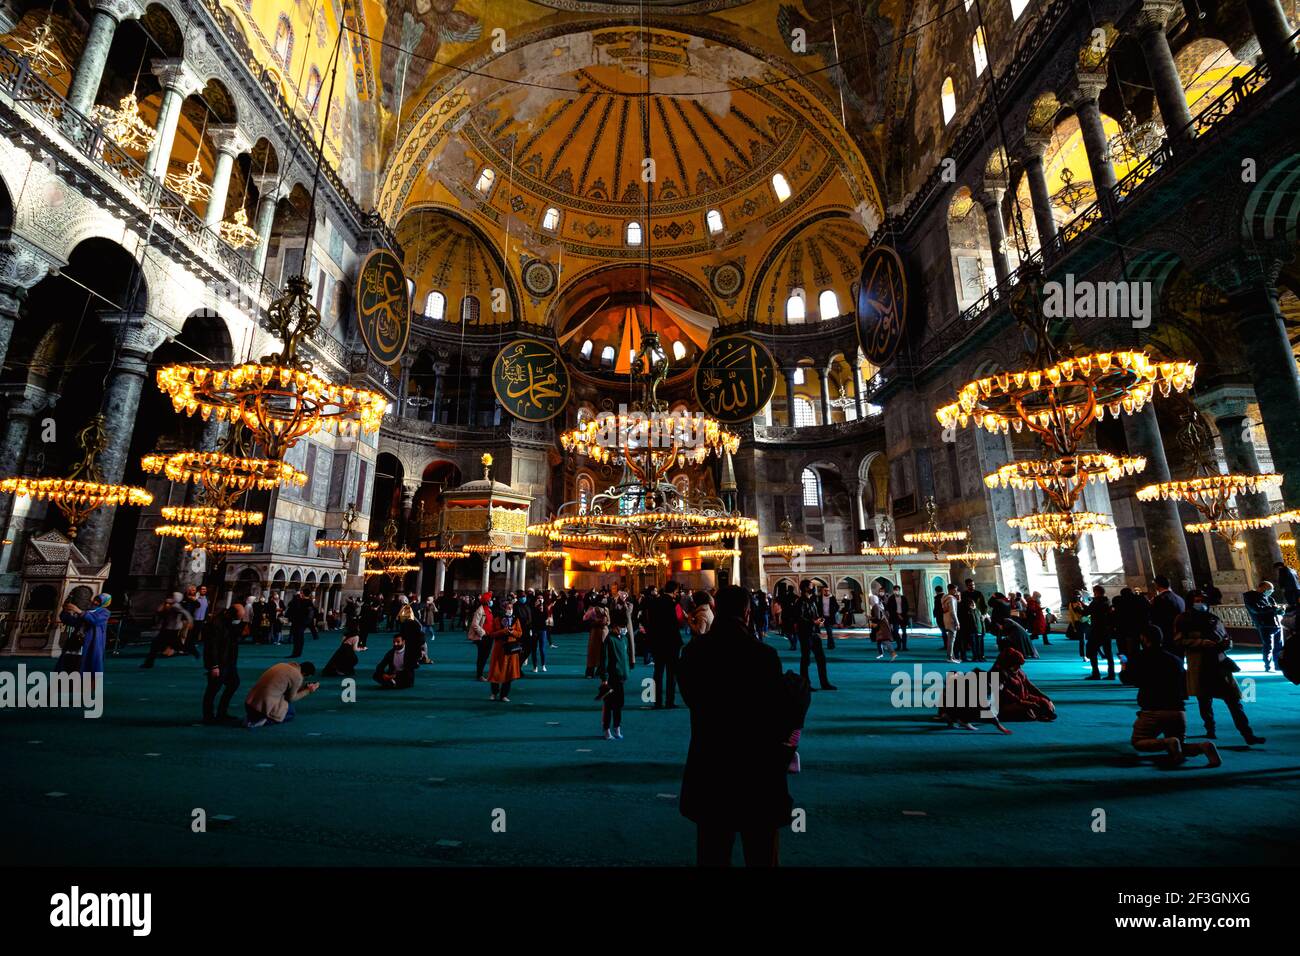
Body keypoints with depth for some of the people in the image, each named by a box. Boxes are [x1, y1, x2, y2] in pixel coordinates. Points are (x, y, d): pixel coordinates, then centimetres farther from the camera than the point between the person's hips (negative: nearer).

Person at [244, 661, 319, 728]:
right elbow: (291, 698, -1)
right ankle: (263, 720, -3)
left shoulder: (283, 665, 8)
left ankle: (252, 717, 13)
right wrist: (308, 691, 9)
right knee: (290, 714, 18)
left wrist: (304, 687, 21)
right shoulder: (297, 676, -14)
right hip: (265, 707, -7)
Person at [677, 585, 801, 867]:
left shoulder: (693, 652, -8)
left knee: (712, 853, 21)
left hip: (708, 768, 3)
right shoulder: (762, 655, -20)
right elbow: (787, 713, -16)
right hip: (757, 769, -3)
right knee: (761, 854, 17)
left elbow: (693, 699, 2)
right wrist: (802, 689, 3)